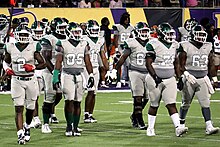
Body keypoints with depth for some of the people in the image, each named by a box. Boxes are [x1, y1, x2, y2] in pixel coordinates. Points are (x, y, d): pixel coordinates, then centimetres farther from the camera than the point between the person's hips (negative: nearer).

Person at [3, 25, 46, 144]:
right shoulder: (10, 47, 1)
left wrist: (33, 67, -17)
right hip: (16, 81, 0)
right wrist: (7, 69, -4)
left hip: (30, 80, 0)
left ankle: (27, 127, 39)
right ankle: (20, 134, -12)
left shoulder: (33, 47, -4)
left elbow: (43, 64, 0)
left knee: (30, 108, 10)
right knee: (18, 108, -9)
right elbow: (6, 61, 17)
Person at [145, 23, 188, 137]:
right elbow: (148, 63, -13)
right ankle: (150, 128, 20)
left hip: (170, 79, 4)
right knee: (154, 105, 7)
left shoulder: (174, 45, 8)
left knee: (171, 104, -6)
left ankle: (178, 127, -18)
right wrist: (155, 77, -22)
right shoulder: (153, 45, -12)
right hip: (155, 79, -4)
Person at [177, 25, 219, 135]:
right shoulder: (185, 47, -6)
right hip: (189, 79, -3)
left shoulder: (208, 47, 8)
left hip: (203, 79, 3)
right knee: (186, 103, 7)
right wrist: (186, 75, -19)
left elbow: (211, 65, 14)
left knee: (205, 103, -7)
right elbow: (181, 65, -7)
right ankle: (181, 125, 23)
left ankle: (209, 127, -12)